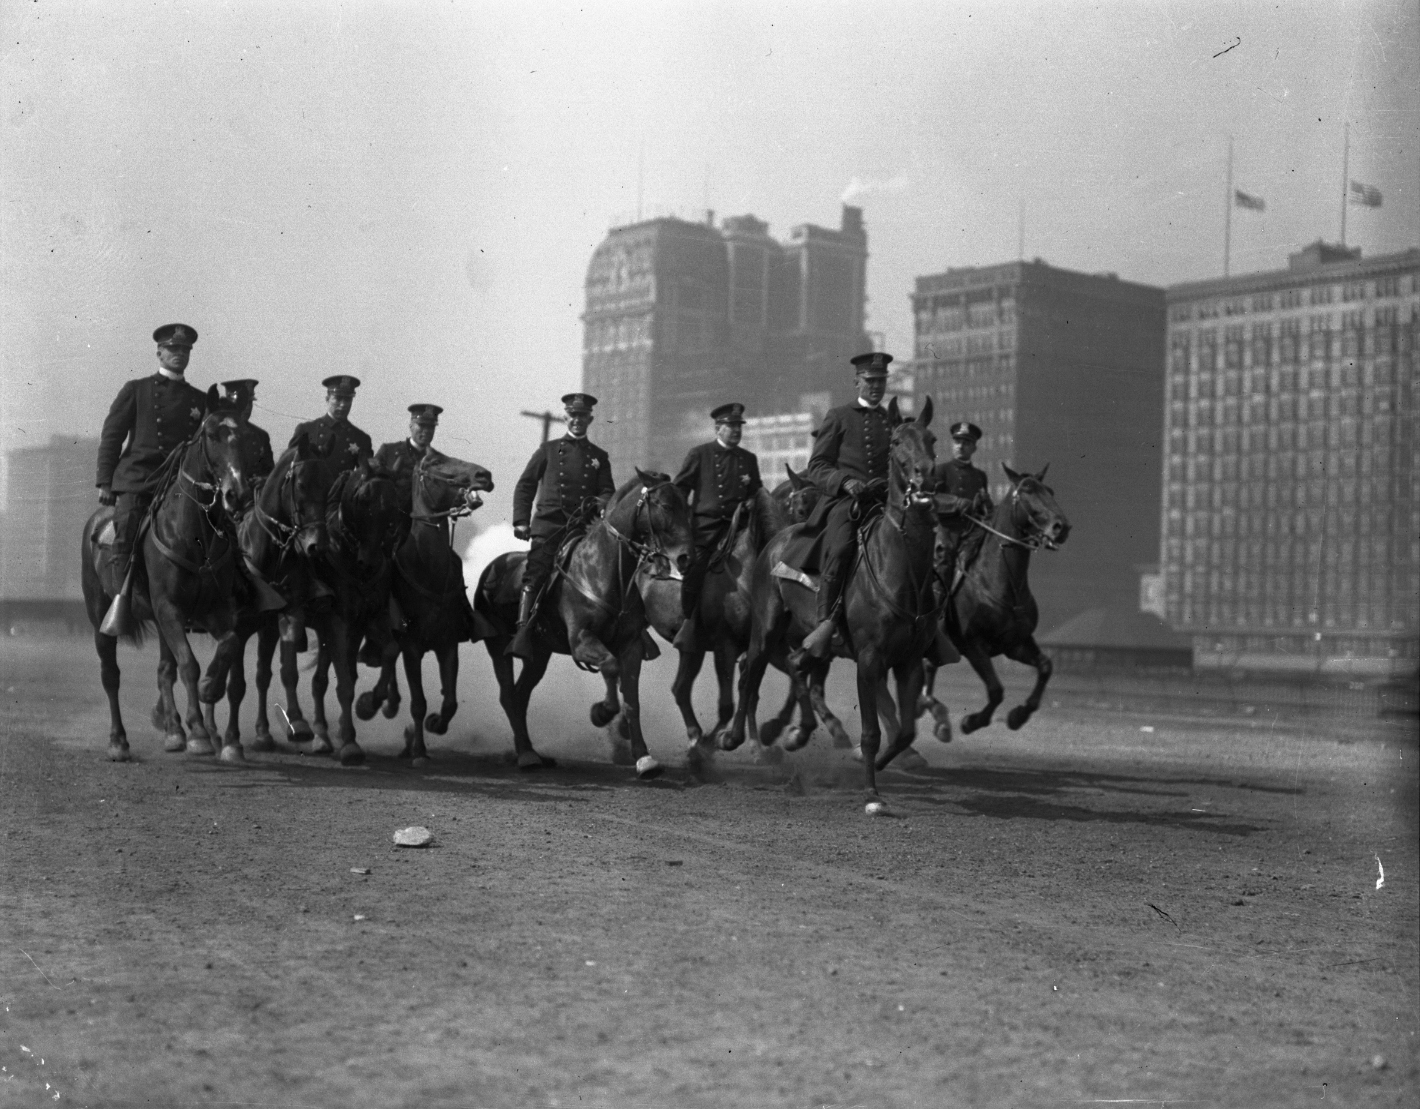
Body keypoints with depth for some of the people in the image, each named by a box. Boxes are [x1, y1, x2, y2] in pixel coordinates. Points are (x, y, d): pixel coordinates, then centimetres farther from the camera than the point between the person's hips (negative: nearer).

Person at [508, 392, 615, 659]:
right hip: (548, 523, -2)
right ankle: (523, 633, -25)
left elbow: (608, 492, 15)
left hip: (583, 526, 2)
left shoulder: (599, 456, 18)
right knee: (535, 574, -17)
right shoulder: (548, 450, 14)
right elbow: (525, 485, 13)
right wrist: (521, 521, 2)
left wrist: (602, 504, -10)